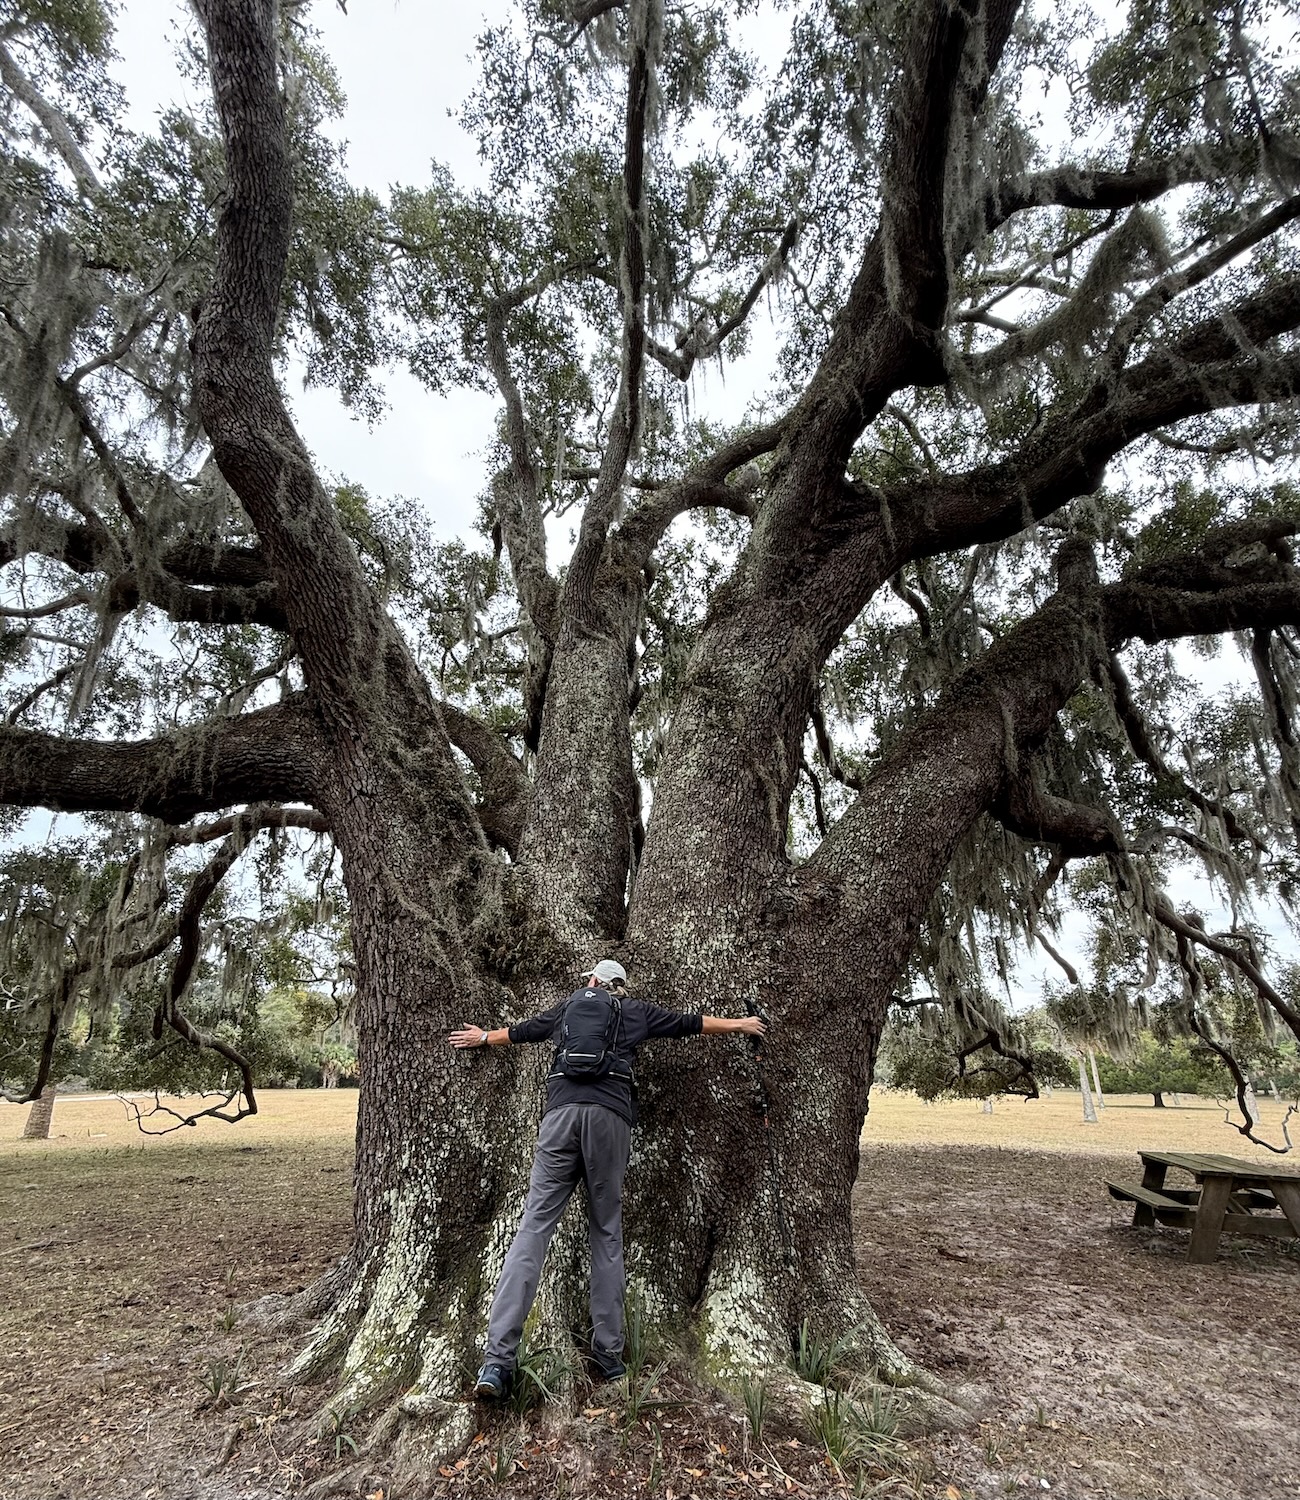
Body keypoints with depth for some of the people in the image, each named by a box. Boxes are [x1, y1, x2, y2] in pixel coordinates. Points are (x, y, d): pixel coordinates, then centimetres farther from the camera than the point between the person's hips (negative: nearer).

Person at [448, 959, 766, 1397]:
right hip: (610, 1117, 0)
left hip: (561, 1113, 1)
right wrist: (740, 1024, 46)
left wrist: (482, 1037, 58)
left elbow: (520, 1030, 39)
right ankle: (609, 1356, 12)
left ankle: (497, 1358, -8)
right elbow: (692, 1023, 31)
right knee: (606, 1235, 10)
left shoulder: (570, 1005, 26)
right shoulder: (635, 1012, 21)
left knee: (534, 1227, -2)